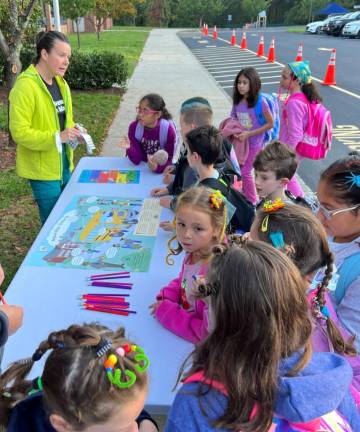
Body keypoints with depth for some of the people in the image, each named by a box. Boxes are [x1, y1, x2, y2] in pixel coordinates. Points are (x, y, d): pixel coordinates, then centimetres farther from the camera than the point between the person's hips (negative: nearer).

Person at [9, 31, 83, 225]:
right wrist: (57, 137, -29)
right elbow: (19, 131, -21)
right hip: (43, 167, -8)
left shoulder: (60, 82, 7)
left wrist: (72, 131, -3)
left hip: (64, 162, 8)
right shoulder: (26, 85, -19)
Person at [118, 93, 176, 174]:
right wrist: (129, 148, -31)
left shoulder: (168, 129, -20)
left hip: (162, 171, -1)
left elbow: (170, 160, -17)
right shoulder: (134, 127, -13)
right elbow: (137, 160, -12)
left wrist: (157, 167, -36)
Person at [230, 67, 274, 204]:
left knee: (244, 172, -1)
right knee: (240, 171, 12)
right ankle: (244, 197, 33)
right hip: (241, 141, 5)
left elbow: (270, 124, -15)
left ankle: (252, 202, 19)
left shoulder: (260, 102, -19)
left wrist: (249, 134, -21)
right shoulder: (237, 101, -3)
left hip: (254, 143, -5)